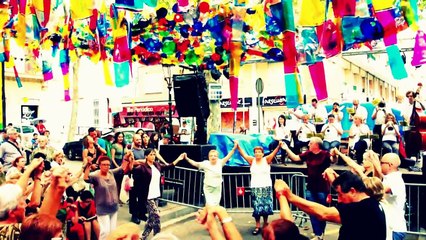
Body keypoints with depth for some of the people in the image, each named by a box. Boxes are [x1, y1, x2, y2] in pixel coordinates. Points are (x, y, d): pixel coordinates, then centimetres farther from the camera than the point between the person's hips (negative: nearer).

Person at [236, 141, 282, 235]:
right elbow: (243, 154, -8)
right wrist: (238, 146, -23)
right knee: (256, 207, 2)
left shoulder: (267, 160, -1)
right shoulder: (252, 160, 2)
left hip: (266, 187, -1)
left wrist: (279, 146, -34)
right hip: (255, 187, 1)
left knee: (266, 206, 5)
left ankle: (265, 224, 22)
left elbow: (274, 153, -16)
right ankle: (257, 226, 12)